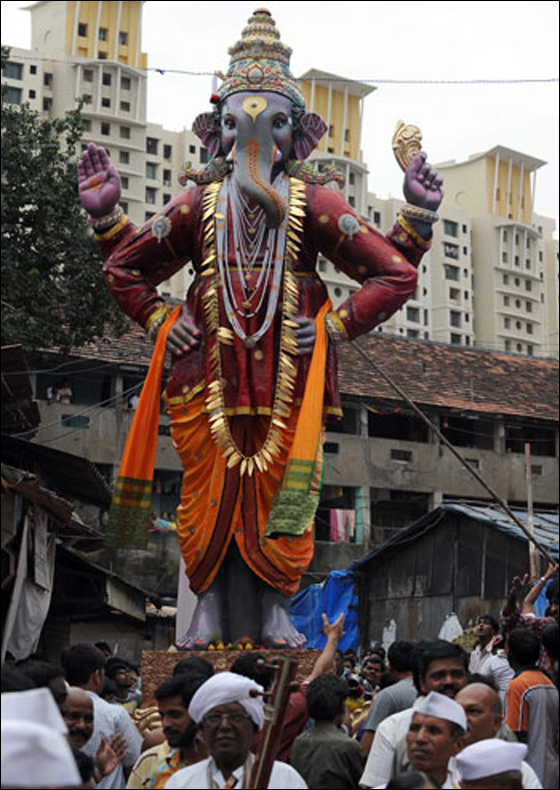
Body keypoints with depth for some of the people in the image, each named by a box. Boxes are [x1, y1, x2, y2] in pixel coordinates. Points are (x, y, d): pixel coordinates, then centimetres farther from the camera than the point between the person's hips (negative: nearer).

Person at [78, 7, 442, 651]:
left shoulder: (313, 202, 4)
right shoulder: (198, 201, 9)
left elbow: (394, 272, 1)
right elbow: (125, 267, 18)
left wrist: (333, 329, -7)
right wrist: (162, 324, 5)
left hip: (288, 379, -1)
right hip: (210, 376, 1)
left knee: (281, 496, 0)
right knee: (208, 490, 2)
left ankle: (274, 612, 9)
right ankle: (208, 611, 11)